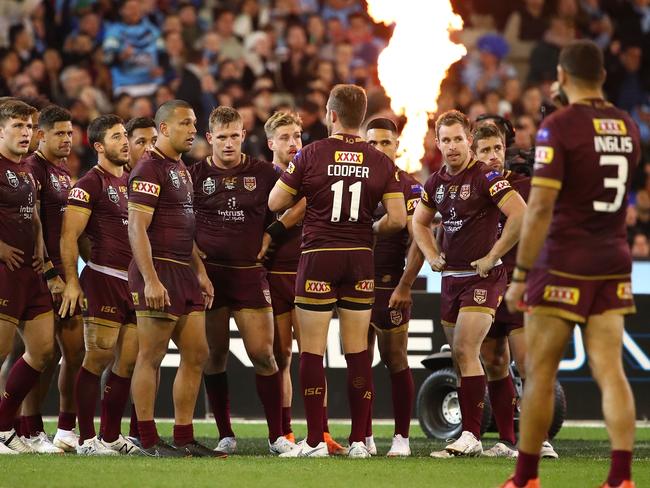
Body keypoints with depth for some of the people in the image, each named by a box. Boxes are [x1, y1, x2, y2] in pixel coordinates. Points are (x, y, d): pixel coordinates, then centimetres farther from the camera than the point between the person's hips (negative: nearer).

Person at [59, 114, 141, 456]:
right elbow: (69, 236, -11)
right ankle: (86, 439, -5)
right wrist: (72, 282, -18)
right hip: (104, 279, -8)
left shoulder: (130, 182, 19)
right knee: (98, 359, -8)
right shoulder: (90, 184, -6)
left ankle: (111, 436, 15)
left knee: (128, 363, 7)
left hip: (134, 281, 8)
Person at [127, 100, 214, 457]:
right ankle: (148, 441, -2)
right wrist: (150, 280, -23)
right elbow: (137, 228, -17)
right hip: (159, 271, -10)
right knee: (151, 357, -5)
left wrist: (200, 272, 21)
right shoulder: (150, 170, -10)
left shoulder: (180, 170, 20)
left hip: (184, 272, 10)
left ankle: (184, 438, 12)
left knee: (196, 354, 8)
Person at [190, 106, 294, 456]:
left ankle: (277, 435, -1)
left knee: (262, 354, -7)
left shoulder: (263, 174, 5)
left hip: (249, 273, 0)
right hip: (208, 273, 0)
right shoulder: (196, 175, 4)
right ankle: (225, 435, 11)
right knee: (215, 355, 3)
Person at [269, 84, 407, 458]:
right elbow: (398, 218, -2)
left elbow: (275, 203, 0)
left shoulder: (311, 155, -5)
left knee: (312, 352, 1)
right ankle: (359, 440, 5)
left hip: (319, 256, -3)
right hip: (360, 259, 3)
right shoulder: (381, 162, 2)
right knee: (358, 352, 7)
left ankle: (315, 441, -3)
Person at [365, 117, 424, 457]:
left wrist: (404, 286, -16)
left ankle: (401, 437, 3)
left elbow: (418, 241, -10)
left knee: (395, 362, -2)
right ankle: (364, 437, 11)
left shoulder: (408, 187, -4)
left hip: (390, 285, -5)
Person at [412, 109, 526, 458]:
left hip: (482, 277, -8)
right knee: (460, 357, 10)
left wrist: (493, 256, -16)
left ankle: (471, 436, -16)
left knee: (465, 351, -16)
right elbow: (419, 221, 28)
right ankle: (470, 433, 16)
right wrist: (431, 255, 12)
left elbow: (520, 215, -21)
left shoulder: (485, 177, -12)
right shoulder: (436, 182, 11)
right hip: (451, 277, 8)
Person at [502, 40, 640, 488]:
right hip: (613, 264, 6)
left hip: (563, 266, -5)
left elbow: (541, 206, -17)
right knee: (610, 371, 1)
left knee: (540, 373, 3)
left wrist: (520, 274, -14)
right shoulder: (627, 126, 8)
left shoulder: (559, 126, -12)